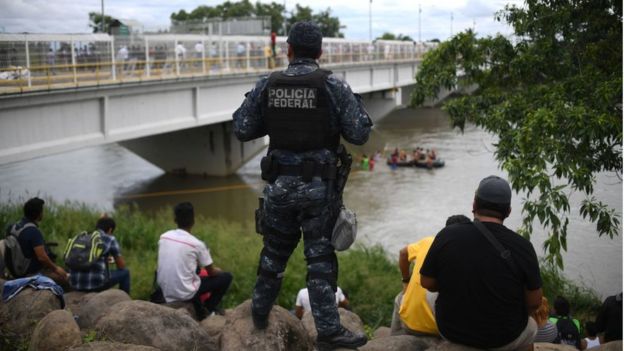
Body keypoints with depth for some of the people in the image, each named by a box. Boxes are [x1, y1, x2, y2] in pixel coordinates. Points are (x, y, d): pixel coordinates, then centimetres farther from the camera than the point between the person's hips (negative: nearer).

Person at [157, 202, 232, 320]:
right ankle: (207, 310, 14)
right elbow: (212, 272, -1)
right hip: (185, 293, -6)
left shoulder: (163, 237, 1)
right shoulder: (197, 244, -13)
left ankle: (198, 309, 30)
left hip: (166, 293, 6)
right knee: (226, 276, 8)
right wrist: (218, 270, 23)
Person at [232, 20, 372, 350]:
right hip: (319, 187, -3)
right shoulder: (333, 85, -8)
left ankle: (260, 311, 36)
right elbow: (359, 134, -7)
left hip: (279, 184, 3)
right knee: (320, 257, 4)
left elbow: (242, 130, 5)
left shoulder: (267, 85, 0)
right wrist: (354, 102, 10)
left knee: (275, 250, 20)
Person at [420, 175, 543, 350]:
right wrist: (513, 319, 9)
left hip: (451, 331, 1)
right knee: (530, 327, 33)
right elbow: (534, 302, -11)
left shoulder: (446, 236, -18)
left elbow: (427, 283, -7)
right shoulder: (522, 247, -20)